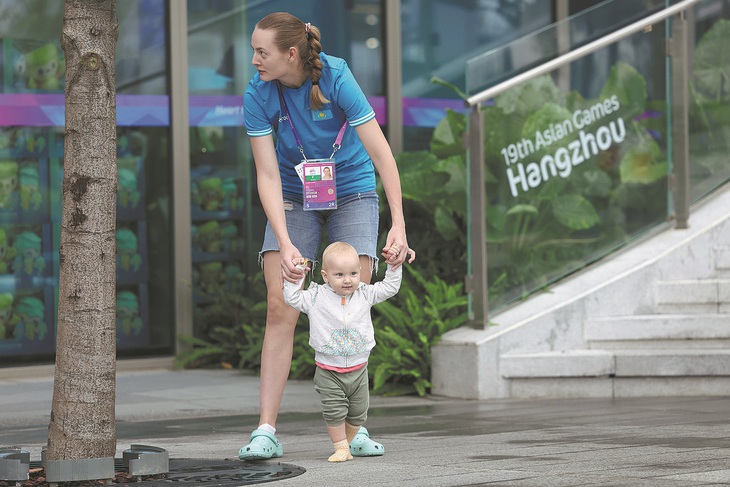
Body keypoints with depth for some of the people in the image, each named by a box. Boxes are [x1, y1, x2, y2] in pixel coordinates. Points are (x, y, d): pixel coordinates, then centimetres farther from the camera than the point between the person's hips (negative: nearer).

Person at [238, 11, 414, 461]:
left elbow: (381, 154, -23)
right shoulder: (258, 95, -17)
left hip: (352, 191, -1)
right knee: (280, 308, -12)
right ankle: (266, 431, -14)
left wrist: (399, 224, -31)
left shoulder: (337, 78, -23)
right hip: (293, 197, 1)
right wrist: (285, 245, -28)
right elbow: (268, 175, -17)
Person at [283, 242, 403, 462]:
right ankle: (340, 447, 5)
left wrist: (394, 265, -1)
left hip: (358, 369, 2)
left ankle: (346, 442, 27)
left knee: (358, 413, 8)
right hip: (328, 372, -2)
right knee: (334, 411, -8)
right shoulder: (316, 297, -5)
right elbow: (292, 298, -3)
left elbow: (389, 287, 9)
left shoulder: (364, 294, 2)